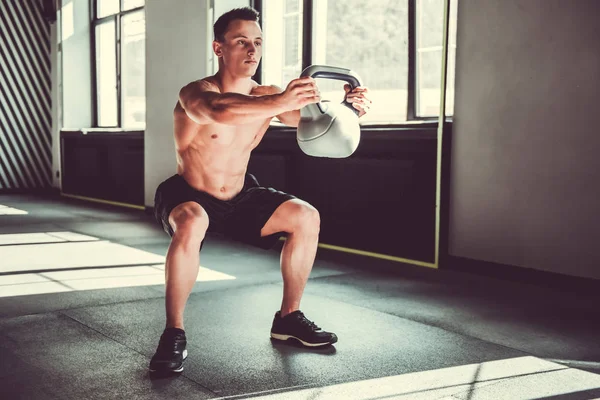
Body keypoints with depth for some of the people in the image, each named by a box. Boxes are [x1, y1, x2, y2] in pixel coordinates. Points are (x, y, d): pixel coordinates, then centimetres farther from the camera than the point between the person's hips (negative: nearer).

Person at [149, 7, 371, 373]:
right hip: (188, 196, -6)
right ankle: (174, 334, -23)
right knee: (192, 225, -39)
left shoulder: (267, 96, -6)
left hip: (238, 198, 6)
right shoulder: (195, 93, -24)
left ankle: (288, 318, 9)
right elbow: (220, 110, -48)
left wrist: (348, 106, -38)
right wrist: (280, 102, -62)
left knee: (306, 217, -7)